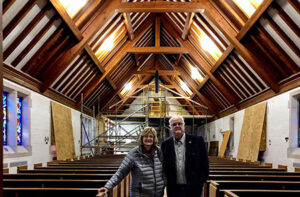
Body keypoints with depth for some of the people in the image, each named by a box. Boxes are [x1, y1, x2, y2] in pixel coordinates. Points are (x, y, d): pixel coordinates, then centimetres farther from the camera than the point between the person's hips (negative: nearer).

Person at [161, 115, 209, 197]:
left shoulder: (197, 140, -3)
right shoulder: (166, 144, 3)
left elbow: (204, 163, 0)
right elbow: (164, 165, 9)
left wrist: (201, 181, -4)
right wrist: (167, 181, 2)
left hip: (193, 188, -1)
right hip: (174, 189, 2)